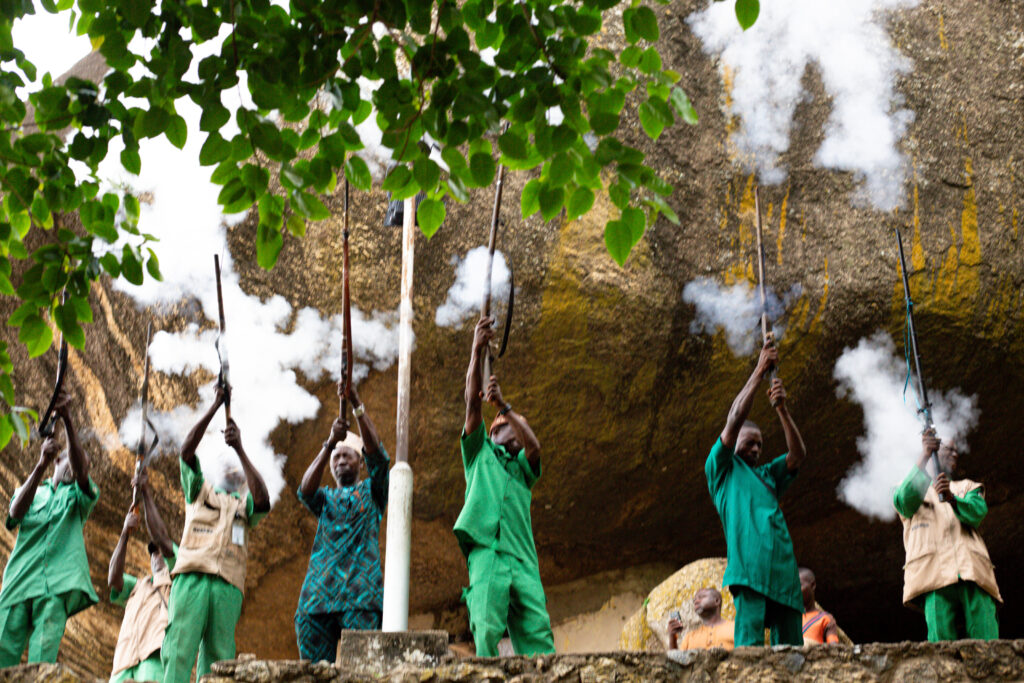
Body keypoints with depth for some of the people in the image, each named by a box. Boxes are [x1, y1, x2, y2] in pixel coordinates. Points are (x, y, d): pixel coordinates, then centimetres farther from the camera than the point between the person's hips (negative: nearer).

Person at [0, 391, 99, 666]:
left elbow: (80, 470, -1)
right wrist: (41, 464, -14)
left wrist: (67, 419, -15)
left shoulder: (78, 496, 22)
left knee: (42, 657, -17)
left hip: (58, 584, -1)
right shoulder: (32, 492, 25)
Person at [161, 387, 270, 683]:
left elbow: (263, 501, 1)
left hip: (228, 584, 1)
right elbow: (187, 450, 13)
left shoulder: (244, 504, 26)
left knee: (218, 657, -7)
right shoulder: (200, 491, 28)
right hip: (192, 577, -1)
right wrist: (216, 405, 6)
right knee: (179, 650, -14)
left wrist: (240, 450, -1)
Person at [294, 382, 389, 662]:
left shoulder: (371, 492, 18)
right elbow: (305, 490, 2)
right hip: (318, 595, 3)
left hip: (361, 596, -3)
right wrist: (329, 443, -10)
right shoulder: (325, 499, 25)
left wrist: (357, 405, -8)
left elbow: (376, 454, 0)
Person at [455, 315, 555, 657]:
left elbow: (534, 446, 5)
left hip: (523, 559, 3)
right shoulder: (480, 453, 25)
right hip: (487, 552, -3)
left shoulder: (522, 467, 30)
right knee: (487, 631, -19)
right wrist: (477, 350, 3)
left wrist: (504, 405, -4)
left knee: (538, 635, -11)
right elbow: (472, 401, 13)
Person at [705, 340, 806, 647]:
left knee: (789, 645, -1)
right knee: (750, 644, -16)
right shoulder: (721, 469, 15)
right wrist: (759, 371, 5)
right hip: (748, 562, -6)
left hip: (782, 565, 6)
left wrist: (782, 408, 7)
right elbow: (734, 420, 6)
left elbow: (797, 455, 17)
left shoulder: (768, 474, 31)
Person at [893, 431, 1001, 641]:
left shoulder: (967, 487, 31)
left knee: (986, 643, -15)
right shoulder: (913, 486, 25)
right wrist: (924, 457, -11)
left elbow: (978, 511, 6)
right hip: (934, 574, -2)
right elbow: (903, 503, -2)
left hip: (972, 570, 3)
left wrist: (951, 497, -17)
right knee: (942, 644, -18)